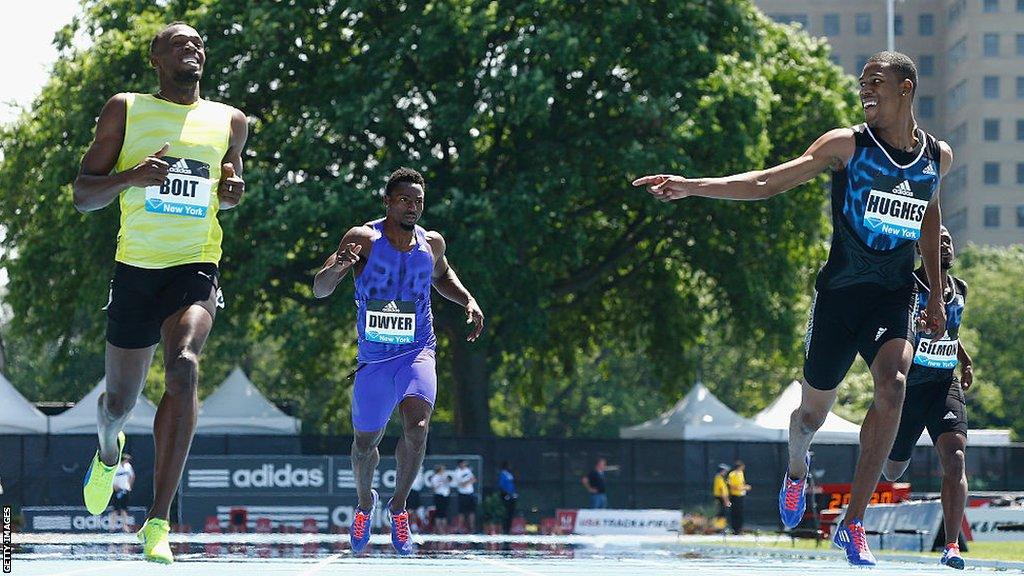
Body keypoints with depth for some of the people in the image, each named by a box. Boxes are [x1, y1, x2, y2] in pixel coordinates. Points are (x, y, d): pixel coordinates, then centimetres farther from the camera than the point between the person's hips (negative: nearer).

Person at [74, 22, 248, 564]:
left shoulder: (229, 122, 10)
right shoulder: (125, 111, 3)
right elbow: (83, 195, 2)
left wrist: (233, 191, 4)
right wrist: (131, 177, -18)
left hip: (196, 268, 0)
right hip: (136, 269, 0)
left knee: (184, 367, -28)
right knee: (120, 400, 9)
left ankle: (158, 522, -29)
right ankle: (108, 451, 51)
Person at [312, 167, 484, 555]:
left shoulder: (432, 244, 2)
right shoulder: (364, 239, -9)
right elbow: (319, 290, -14)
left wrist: (468, 301, 7)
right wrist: (336, 267, -36)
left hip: (416, 352, 1)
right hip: (373, 358, 0)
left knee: (417, 427, -25)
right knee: (365, 444, 11)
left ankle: (399, 505, -4)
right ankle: (365, 503, 43)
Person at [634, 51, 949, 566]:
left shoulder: (938, 157, 6)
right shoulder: (847, 145, -5)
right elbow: (768, 182, -8)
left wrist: (936, 295, 25)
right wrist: (692, 186, -19)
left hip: (895, 296, 1)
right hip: (840, 292, -1)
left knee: (892, 385, -26)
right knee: (813, 412, 7)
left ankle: (853, 524, -21)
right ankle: (797, 469, 48)